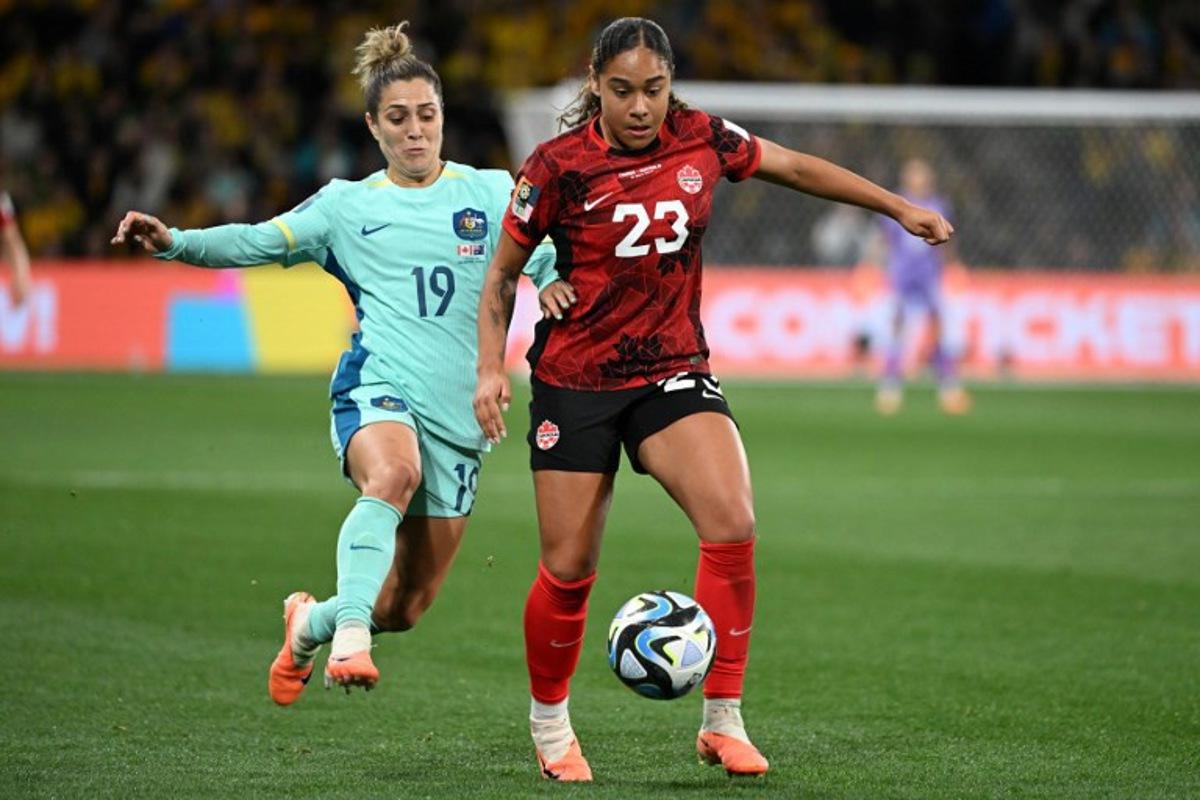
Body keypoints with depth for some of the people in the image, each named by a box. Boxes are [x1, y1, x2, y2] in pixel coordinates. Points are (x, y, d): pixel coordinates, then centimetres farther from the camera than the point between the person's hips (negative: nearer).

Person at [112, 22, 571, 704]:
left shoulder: (490, 192, 10)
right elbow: (256, 243, 4)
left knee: (405, 607, 5)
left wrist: (555, 281, -25)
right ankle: (349, 638, -47)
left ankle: (310, 622, 36)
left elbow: (541, 254, -1)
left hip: (459, 410, 2)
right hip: (378, 387, -2)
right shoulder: (347, 205, 10)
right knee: (392, 475, -40)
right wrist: (172, 241, -13)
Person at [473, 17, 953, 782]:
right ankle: (549, 719, 27)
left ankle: (723, 720, -9)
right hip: (575, 381, -2)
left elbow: (791, 165, 13)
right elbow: (503, 273, -1)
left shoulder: (701, 138, -4)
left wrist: (899, 207, 16)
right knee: (568, 571, 0)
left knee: (733, 525, -19)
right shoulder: (559, 167, -13)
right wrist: (491, 368, -13)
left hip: (674, 369, 2)